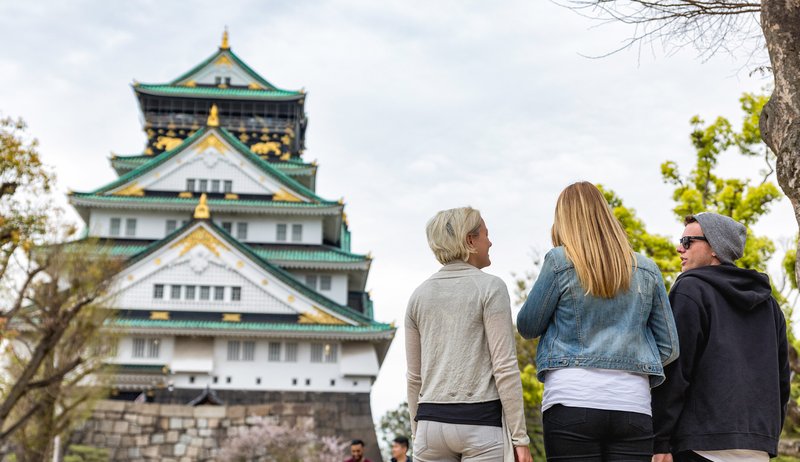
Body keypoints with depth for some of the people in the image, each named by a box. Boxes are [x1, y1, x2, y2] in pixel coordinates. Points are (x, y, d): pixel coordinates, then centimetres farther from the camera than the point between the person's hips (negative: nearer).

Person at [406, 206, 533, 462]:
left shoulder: (419, 295, 10)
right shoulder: (489, 287, -5)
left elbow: (414, 376, 13)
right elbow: (504, 368, -11)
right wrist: (519, 437, -8)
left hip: (431, 422, 5)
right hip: (480, 422, -5)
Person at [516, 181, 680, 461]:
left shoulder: (559, 262, -1)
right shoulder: (646, 270, 10)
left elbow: (527, 327, 7)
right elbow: (669, 347, 11)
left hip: (572, 403, -3)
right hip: (633, 406, 3)